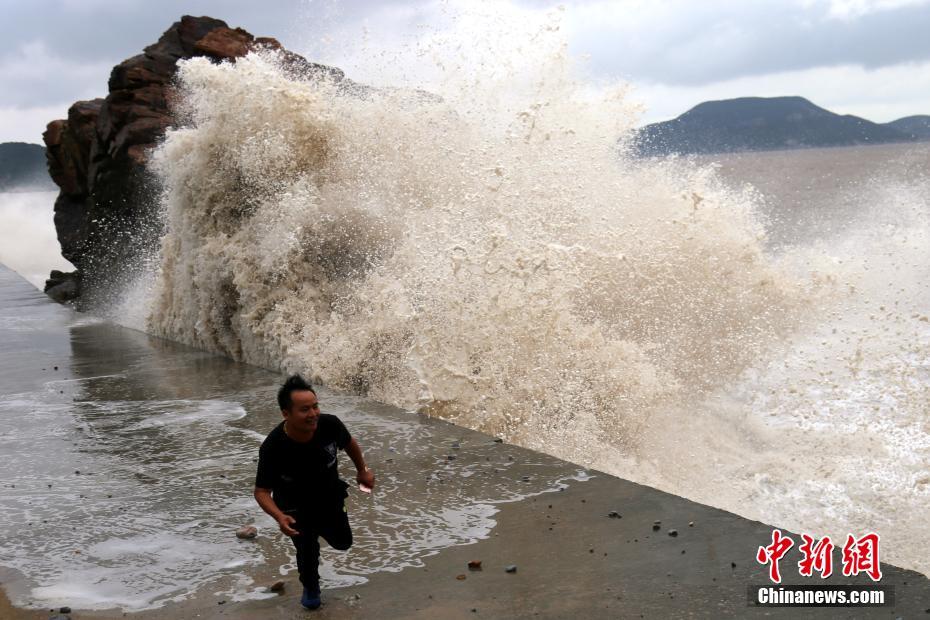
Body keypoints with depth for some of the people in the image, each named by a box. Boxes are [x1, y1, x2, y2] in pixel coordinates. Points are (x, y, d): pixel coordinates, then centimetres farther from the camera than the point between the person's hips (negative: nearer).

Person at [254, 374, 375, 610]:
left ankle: (319, 527, 54)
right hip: (295, 504, -3)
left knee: (343, 542, 19)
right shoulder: (273, 447, -37)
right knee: (306, 548, 2)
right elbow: (262, 491, -26)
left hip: (330, 496, 3)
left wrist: (362, 470, 8)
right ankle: (311, 588, 37)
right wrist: (279, 517, -44)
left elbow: (349, 443, -6)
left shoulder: (330, 425, -32)